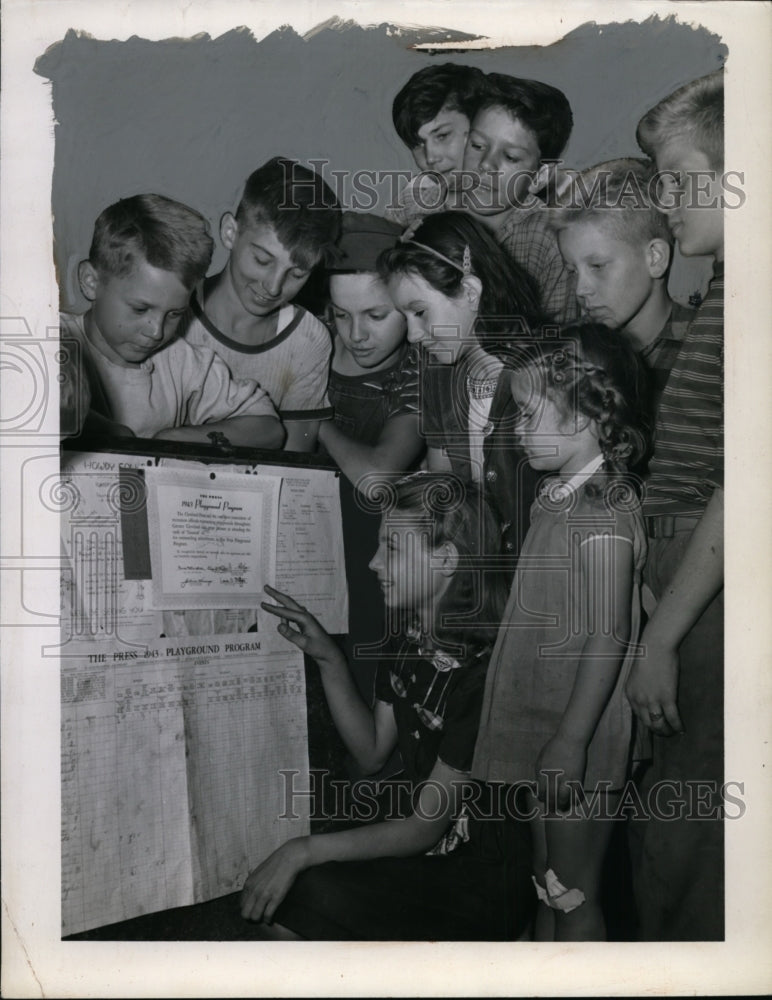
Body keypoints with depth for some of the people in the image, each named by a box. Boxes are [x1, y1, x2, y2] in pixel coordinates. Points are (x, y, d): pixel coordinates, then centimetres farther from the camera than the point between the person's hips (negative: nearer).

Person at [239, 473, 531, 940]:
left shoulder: (483, 673, -26)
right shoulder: (408, 641, 0)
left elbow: (425, 827, -21)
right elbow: (372, 751, 7)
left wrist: (305, 850, -21)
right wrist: (328, 658, -4)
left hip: (480, 885, -7)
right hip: (412, 840, 7)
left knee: (300, 895, -19)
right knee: (267, 898, -9)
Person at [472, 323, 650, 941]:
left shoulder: (604, 511, -20)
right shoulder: (561, 496, 9)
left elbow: (608, 636, -23)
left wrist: (571, 742, -23)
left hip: (580, 735, -9)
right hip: (543, 728, 9)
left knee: (575, 896, 5)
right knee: (547, 884, 21)